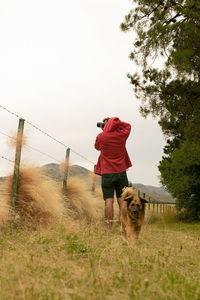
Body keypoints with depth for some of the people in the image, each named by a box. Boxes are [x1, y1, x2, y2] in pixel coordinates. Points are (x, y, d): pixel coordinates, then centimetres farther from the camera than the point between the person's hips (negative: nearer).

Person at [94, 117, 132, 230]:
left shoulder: (101, 136, -2)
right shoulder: (121, 135, 0)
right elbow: (128, 126, 22)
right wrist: (116, 121, 15)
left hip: (106, 174, -1)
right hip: (121, 173, 1)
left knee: (109, 201, -2)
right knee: (122, 200, 2)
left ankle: (110, 228, -5)